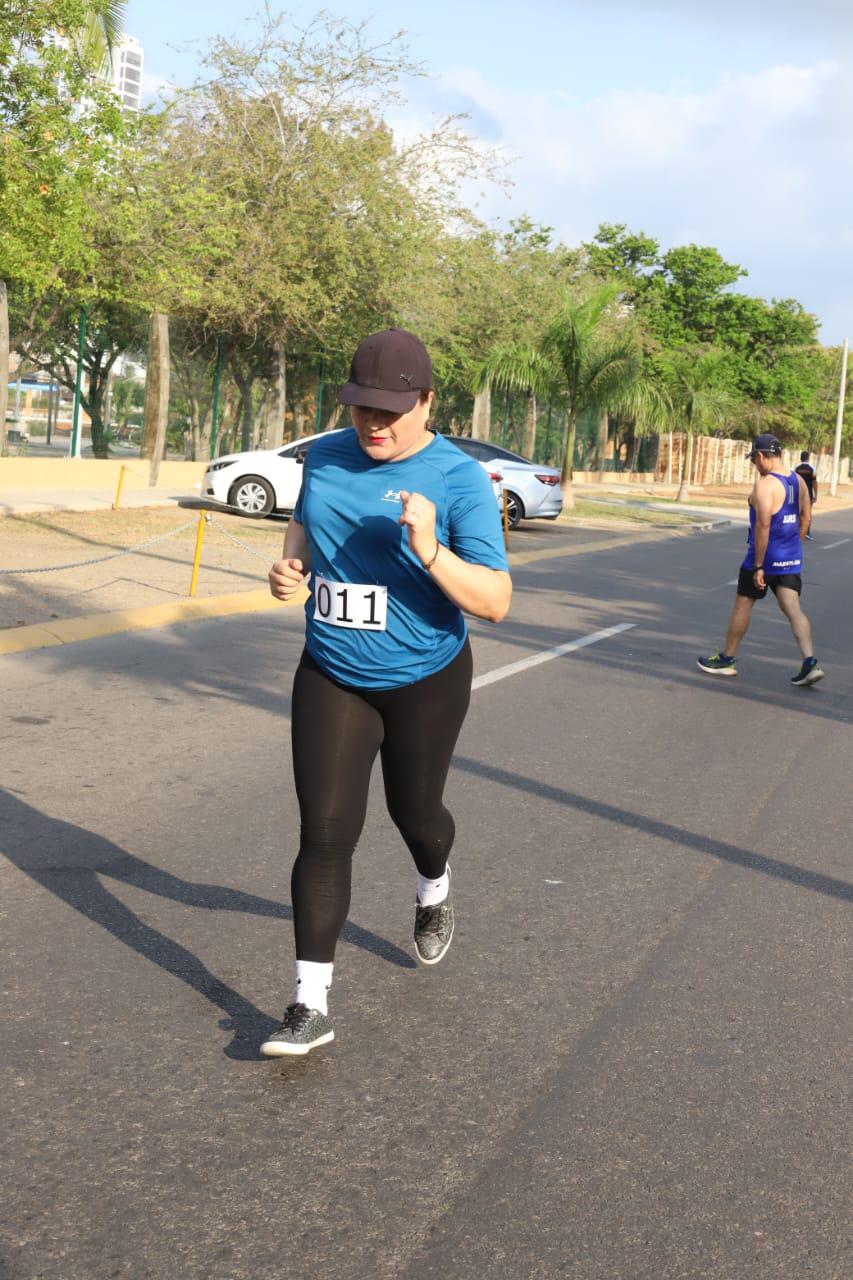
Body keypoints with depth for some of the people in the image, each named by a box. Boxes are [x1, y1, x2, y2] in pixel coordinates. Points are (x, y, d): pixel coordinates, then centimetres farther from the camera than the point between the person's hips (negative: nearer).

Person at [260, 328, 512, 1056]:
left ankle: (435, 891, 54)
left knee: (414, 811, 18)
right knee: (324, 832, -5)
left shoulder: (460, 481, -18)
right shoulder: (327, 456, -4)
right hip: (331, 677, 3)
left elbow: (496, 602, -21)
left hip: (424, 680, -2)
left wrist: (430, 553, -37)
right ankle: (312, 1005, 1)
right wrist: (290, 565, -4)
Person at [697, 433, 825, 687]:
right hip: (791, 560, 7)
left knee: (742, 606, 9)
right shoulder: (799, 480, 6)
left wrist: (758, 566, -20)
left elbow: (763, 525, -23)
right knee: (793, 609, 4)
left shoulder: (764, 485, -18)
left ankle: (726, 659, 21)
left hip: (765, 556, -7)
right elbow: (806, 518, 13)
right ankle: (810, 663, -9)